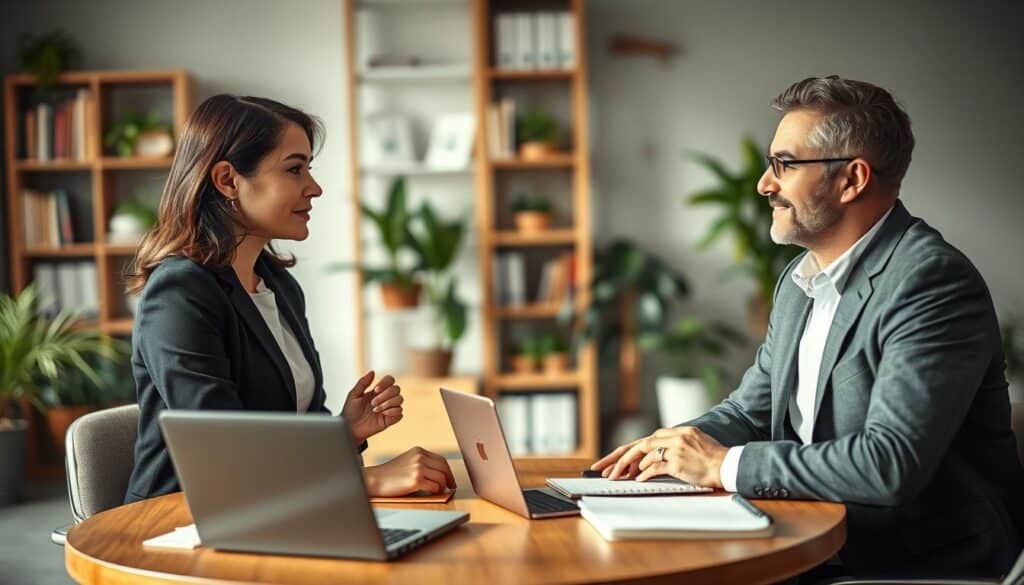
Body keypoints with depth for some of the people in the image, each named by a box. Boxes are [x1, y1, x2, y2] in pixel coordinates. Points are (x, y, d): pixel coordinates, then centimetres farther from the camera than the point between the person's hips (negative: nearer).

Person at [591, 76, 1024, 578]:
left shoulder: (930, 279, -18)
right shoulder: (798, 280, 10)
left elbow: (891, 463, -26)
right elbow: (751, 410, 17)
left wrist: (726, 466, -19)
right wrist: (677, 444, -4)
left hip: (927, 560, -7)